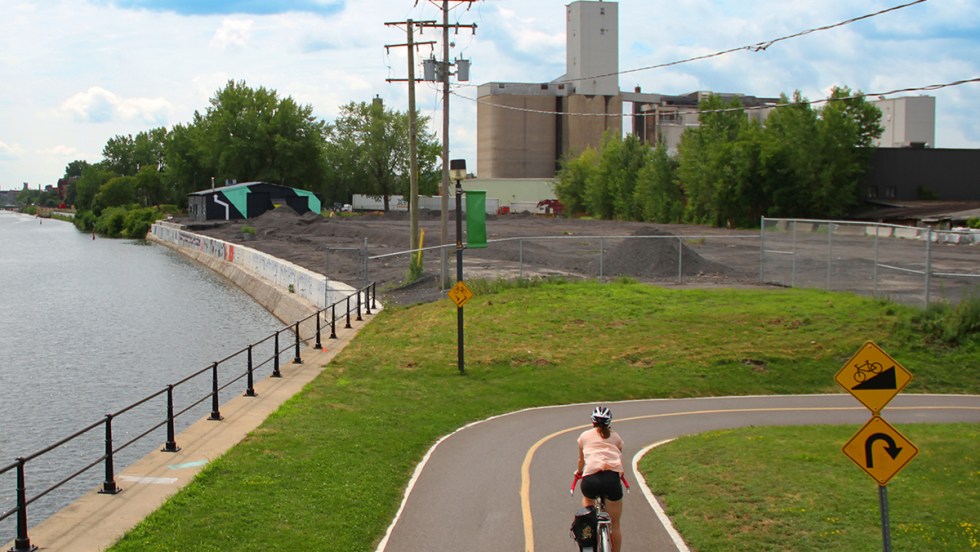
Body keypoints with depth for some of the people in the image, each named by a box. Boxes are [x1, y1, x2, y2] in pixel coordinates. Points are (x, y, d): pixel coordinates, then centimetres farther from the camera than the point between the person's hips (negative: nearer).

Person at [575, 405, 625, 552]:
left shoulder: (585, 436, 21)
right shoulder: (615, 437, 23)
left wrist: (579, 472, 56)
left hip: (591, 477, 0)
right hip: (612, 477, 0)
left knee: (587, 500, 34)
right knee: (615, 524, 12)